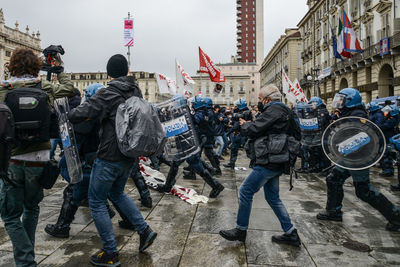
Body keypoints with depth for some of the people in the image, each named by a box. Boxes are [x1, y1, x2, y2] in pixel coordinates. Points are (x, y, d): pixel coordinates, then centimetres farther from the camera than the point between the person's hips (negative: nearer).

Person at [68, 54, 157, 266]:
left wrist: (71, 112, 2)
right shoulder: (136, 92, 4)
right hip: (129, 155, 7)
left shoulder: (107, 95, -16)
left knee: (96, 202, 9)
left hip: (109, 158, -7)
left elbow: (76, 116, -20)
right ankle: (144, 230, 25)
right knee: (117, 193, 28)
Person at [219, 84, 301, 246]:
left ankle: (241, 230, 10)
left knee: (245, 191, -1)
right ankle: (290, 234, 22)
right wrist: (249, 125, 9)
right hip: (276, 163, 10)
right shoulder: (283, 111, 18)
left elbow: (253, 130, -18)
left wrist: (244, 124, 2)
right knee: (273, 198, 17)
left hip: (268, 163, -10)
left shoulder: (273, 110, -14)